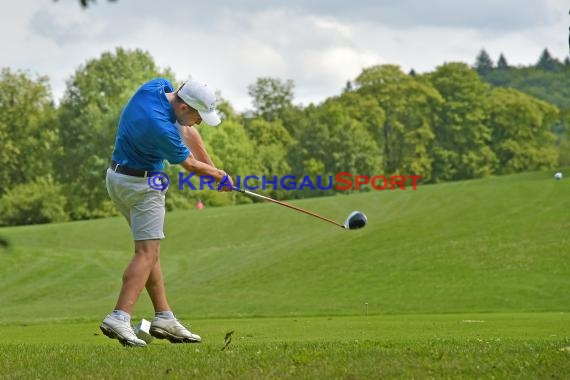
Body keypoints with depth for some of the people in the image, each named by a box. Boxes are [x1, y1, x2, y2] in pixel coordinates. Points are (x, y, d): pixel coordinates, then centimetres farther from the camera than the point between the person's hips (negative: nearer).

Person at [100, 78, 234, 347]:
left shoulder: (158, 86, -7)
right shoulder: (161, 128, -30)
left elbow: (187, 131, 5)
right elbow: (190, 165, -12)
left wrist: (211, 167, 2)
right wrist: (219, 176, 6)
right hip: (142, 185, -10)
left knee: (150, 251, 11)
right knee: (147, 252, -10)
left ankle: (164, 317, 13)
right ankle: (119, 318, -21)